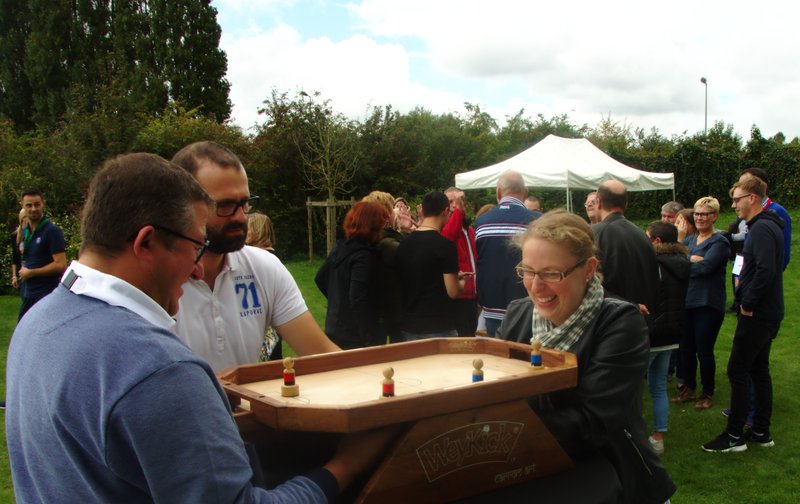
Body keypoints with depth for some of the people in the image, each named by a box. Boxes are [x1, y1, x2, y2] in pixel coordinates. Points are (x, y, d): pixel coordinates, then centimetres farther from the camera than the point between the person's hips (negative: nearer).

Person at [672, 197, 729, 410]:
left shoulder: (720, 242, -8)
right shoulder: (690, 240, 13)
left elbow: (706, 266, -21)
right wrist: (693, 260, -18)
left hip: (708, 305, -6)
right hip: (686, 302, 6)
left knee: (704, 351, 1)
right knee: (685, 348, 12)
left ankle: (708, 393, 19)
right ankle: (688, 388, 29)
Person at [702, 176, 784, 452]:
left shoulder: (761, 229, -18)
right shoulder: (766, 226, 14)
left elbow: (765, 271, -29)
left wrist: (747, 303, -19)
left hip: (757, 315, -10)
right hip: (768, 312, 10)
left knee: (737, 371, -4)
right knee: (759, 369, 15)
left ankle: (734, 436, 4)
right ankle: (761, 432, 24)